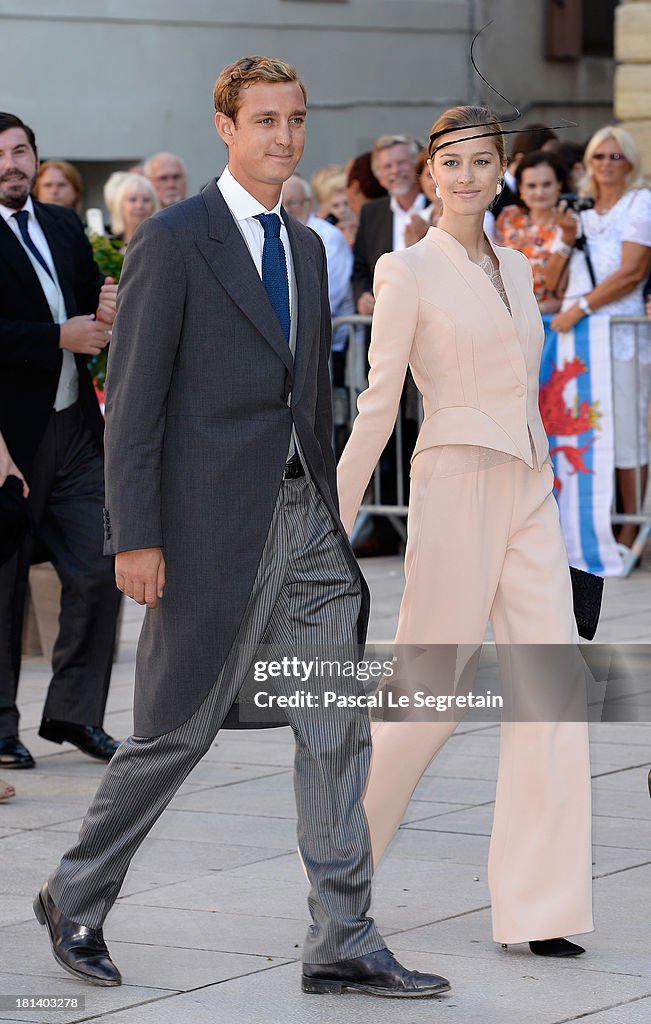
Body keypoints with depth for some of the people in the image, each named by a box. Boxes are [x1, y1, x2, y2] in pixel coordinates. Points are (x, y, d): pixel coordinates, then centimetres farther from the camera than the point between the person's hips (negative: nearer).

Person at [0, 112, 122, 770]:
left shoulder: (64, 227, 14)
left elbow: (90, 295, 22)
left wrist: (107, 312, -1)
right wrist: (62, 337, -20)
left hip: (74, 425, 6)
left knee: (99, 572, 4)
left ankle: (74, 712, 16)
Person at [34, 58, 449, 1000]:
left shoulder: (306, 248, 15)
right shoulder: (173, 241, -8)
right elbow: (132, 398, -11)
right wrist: (135, 537, -16)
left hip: (306, 517, 7)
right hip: (216, 524, -7)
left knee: (337, 733, 1)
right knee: (177, 731, 2)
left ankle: (344, 946, 5)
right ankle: (76, 901, 22)